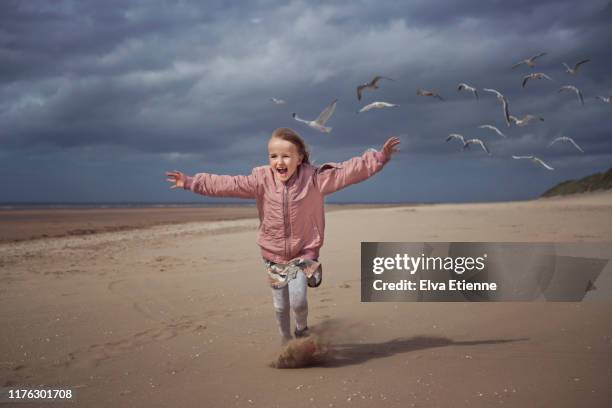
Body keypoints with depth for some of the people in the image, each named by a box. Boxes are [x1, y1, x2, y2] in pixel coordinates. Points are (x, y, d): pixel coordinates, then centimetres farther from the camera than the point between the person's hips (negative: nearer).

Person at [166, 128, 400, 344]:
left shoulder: (314, 178, -12)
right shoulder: (262, 180, -8)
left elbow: (347, 171, -15)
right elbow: (226, 184, -10)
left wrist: (380, 158, -21)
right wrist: (191, 182, -14)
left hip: (304, 254, -2)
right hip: (274, 257, 2)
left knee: (298, 300, -17)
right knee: (280, 306, 10)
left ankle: (302, 327, 16)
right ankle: (286, 343, 33)